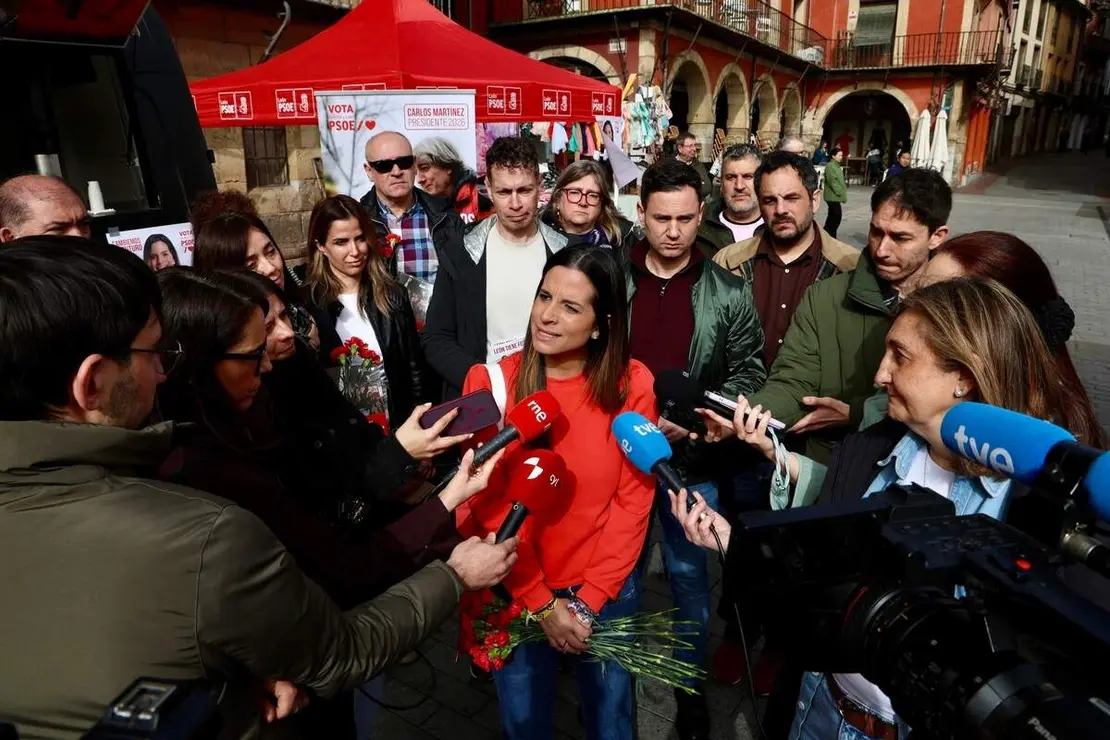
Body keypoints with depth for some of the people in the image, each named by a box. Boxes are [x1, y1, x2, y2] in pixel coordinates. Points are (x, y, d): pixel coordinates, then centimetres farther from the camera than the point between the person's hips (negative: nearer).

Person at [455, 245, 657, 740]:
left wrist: (589, 600, -10)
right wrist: (542, 603, -10)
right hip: (516, 597, 0)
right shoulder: (491, 382, -14)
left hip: (608, 592, 1)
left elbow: (633, 500, -8)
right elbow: (490, 506, -11)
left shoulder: (632, 384, -11)